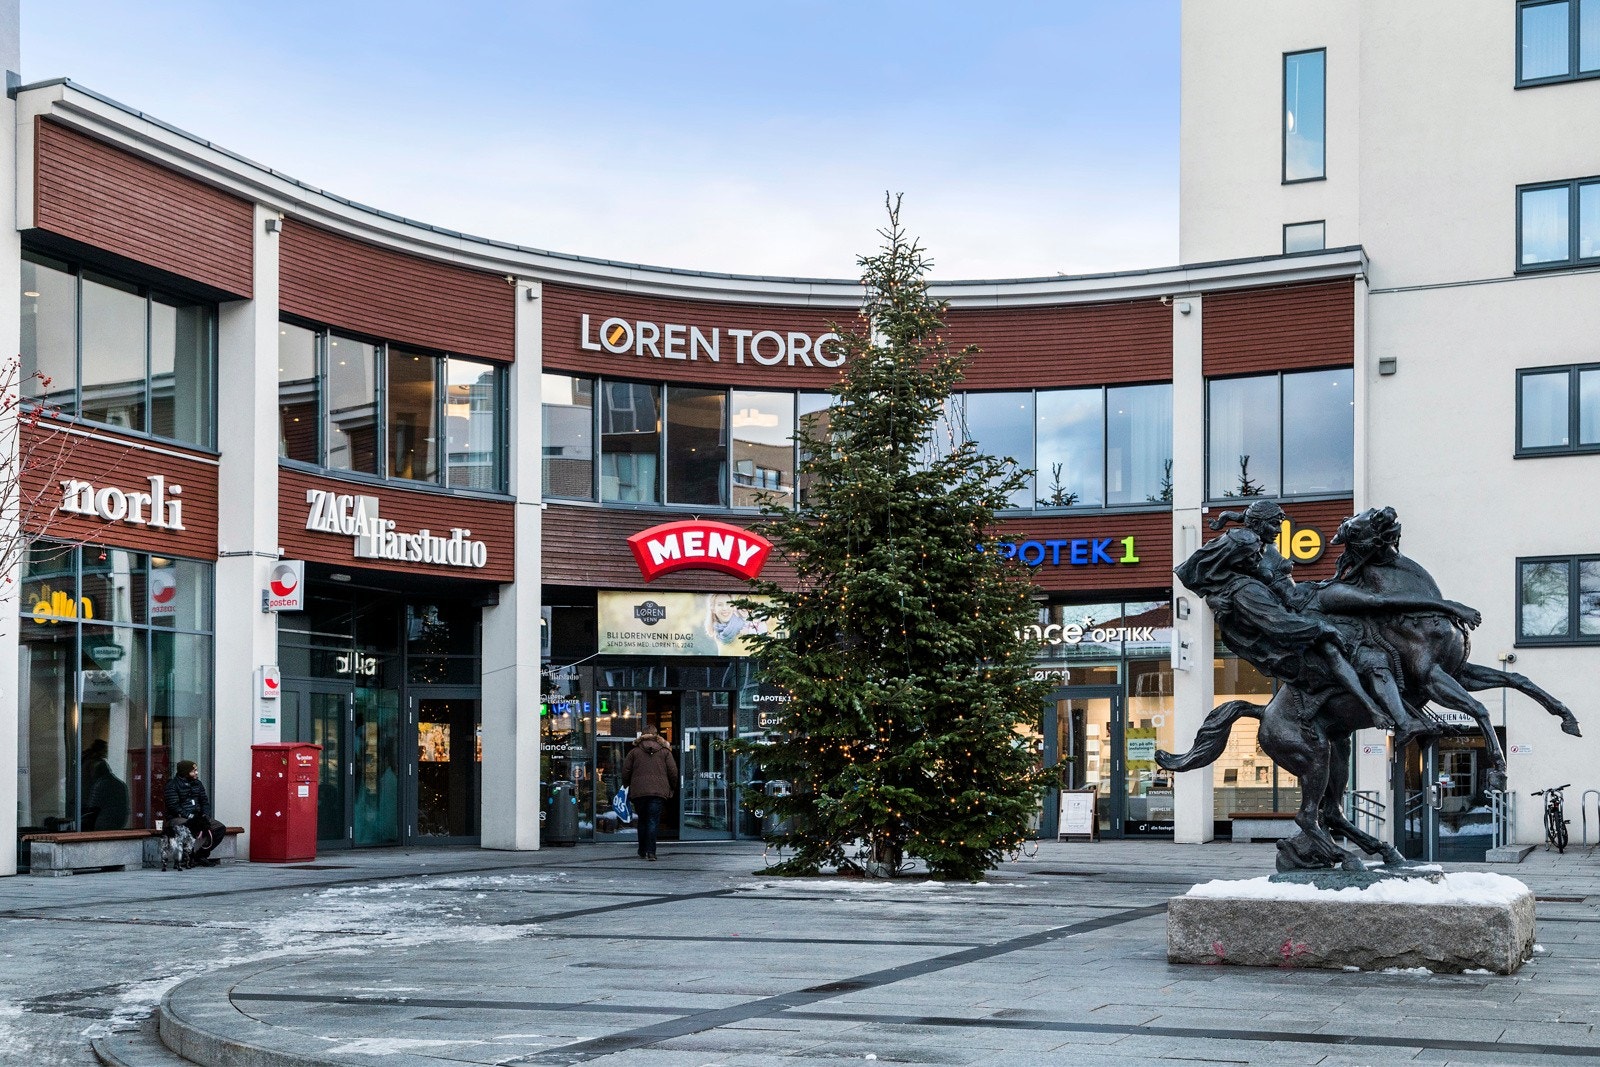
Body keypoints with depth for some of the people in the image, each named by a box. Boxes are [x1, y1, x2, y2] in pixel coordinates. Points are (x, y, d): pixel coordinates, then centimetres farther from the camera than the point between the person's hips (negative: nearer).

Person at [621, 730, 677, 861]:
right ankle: (650, 851, -16)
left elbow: (625, 772, 7)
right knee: (653, 822, -4)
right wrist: (672, 789, 16)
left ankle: (642, 852, 16)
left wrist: (627, 786, 21)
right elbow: (673, 772, 4)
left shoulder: (634, 752, 11)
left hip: (638, 792, 1)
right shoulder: (665, 752, 9)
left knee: (642, 822, 13)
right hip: (658, 792, -1)